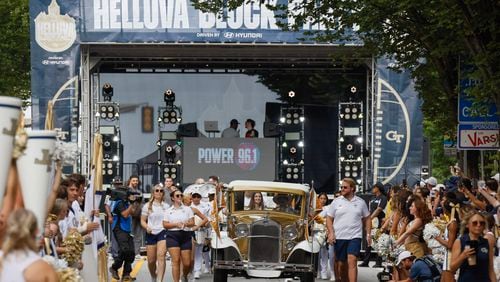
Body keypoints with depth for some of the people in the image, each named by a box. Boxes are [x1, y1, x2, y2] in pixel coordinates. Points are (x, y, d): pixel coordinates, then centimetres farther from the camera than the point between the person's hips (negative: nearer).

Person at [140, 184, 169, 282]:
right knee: (151, 260, 4)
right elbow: (142, 221, 8)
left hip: (163, 232, -1)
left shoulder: (166, 206, 9)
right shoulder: (147, 206, 7)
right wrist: (147, 227, -12)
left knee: (161, 256, -20)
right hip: (151, 234, 1)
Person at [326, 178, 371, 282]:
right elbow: (329, 219, 7)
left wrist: (368, 234, 5)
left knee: (352, 261, -16)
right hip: (339, 238, 2)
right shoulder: (336, 202, 6)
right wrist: (331, 233, -5)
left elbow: (367, 219, 13)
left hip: (355, 237, -2)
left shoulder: (360, 202, 7)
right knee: (341, 264, 7)